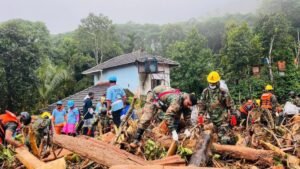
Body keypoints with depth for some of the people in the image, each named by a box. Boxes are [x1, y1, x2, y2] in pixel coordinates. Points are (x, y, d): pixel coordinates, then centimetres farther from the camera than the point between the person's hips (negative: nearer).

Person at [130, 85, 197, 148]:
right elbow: (168, 116, -48)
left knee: (177, 116, -3)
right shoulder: (177, 100, -42)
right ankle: (136, 140, -13)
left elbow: (187, 117, -10)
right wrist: (173, 131, -51)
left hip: (166, 102, 8)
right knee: (146, 118, -18)